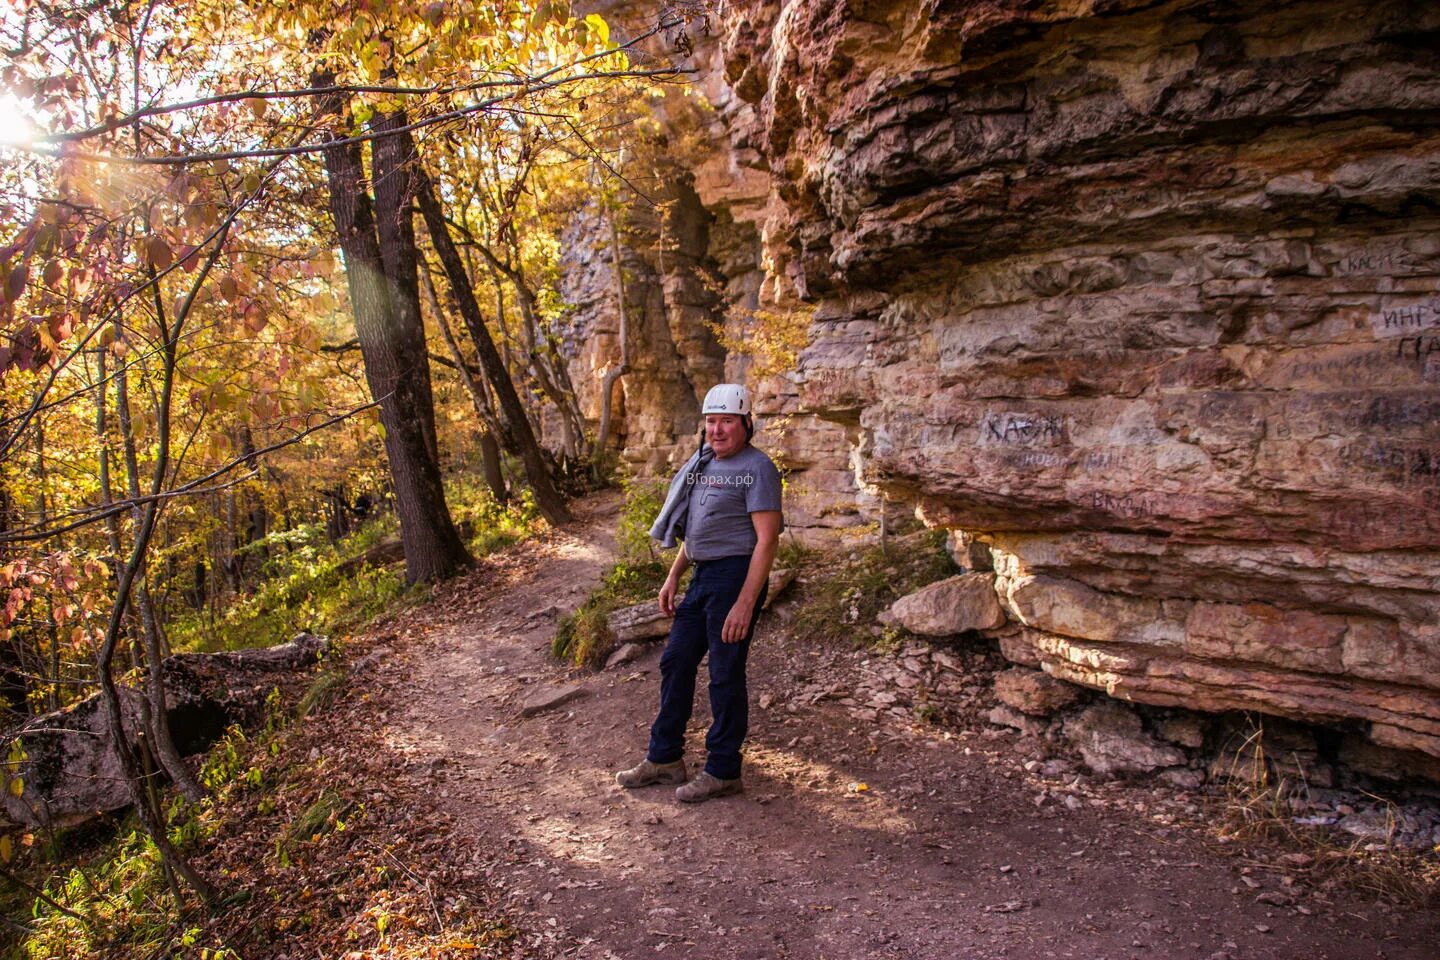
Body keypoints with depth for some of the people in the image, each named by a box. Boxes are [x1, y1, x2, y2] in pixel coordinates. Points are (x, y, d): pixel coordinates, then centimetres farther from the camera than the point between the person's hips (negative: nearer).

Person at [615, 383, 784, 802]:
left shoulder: (756, 468, -11)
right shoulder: (704, 462, 15)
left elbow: (767, 539, -17)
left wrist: (745, 602, -22)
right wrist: (673, 578, 18)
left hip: (736, 575, -9)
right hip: (703, 577, 9)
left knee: (725, 675, -1)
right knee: (676, 662, 12)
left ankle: (723, 772, 13)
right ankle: (665, 758, 25)